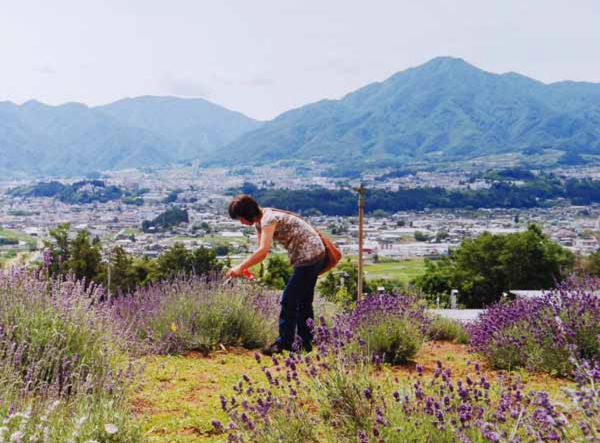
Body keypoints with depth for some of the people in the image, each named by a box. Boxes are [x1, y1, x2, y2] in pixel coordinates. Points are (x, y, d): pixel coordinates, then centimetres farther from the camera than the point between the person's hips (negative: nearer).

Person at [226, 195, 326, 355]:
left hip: (309, 255, -10)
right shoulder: (260, 222, 10)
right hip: (314, 255, 10)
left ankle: (284, 343, -1)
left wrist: (241, 267, -25)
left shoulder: (269, 219, -21)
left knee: (289, 299, -7)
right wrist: (246, 269, -4)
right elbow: (262, 250, 10)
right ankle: (305, 343, 23)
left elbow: (263, 251, -31)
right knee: (303, 301, 15)